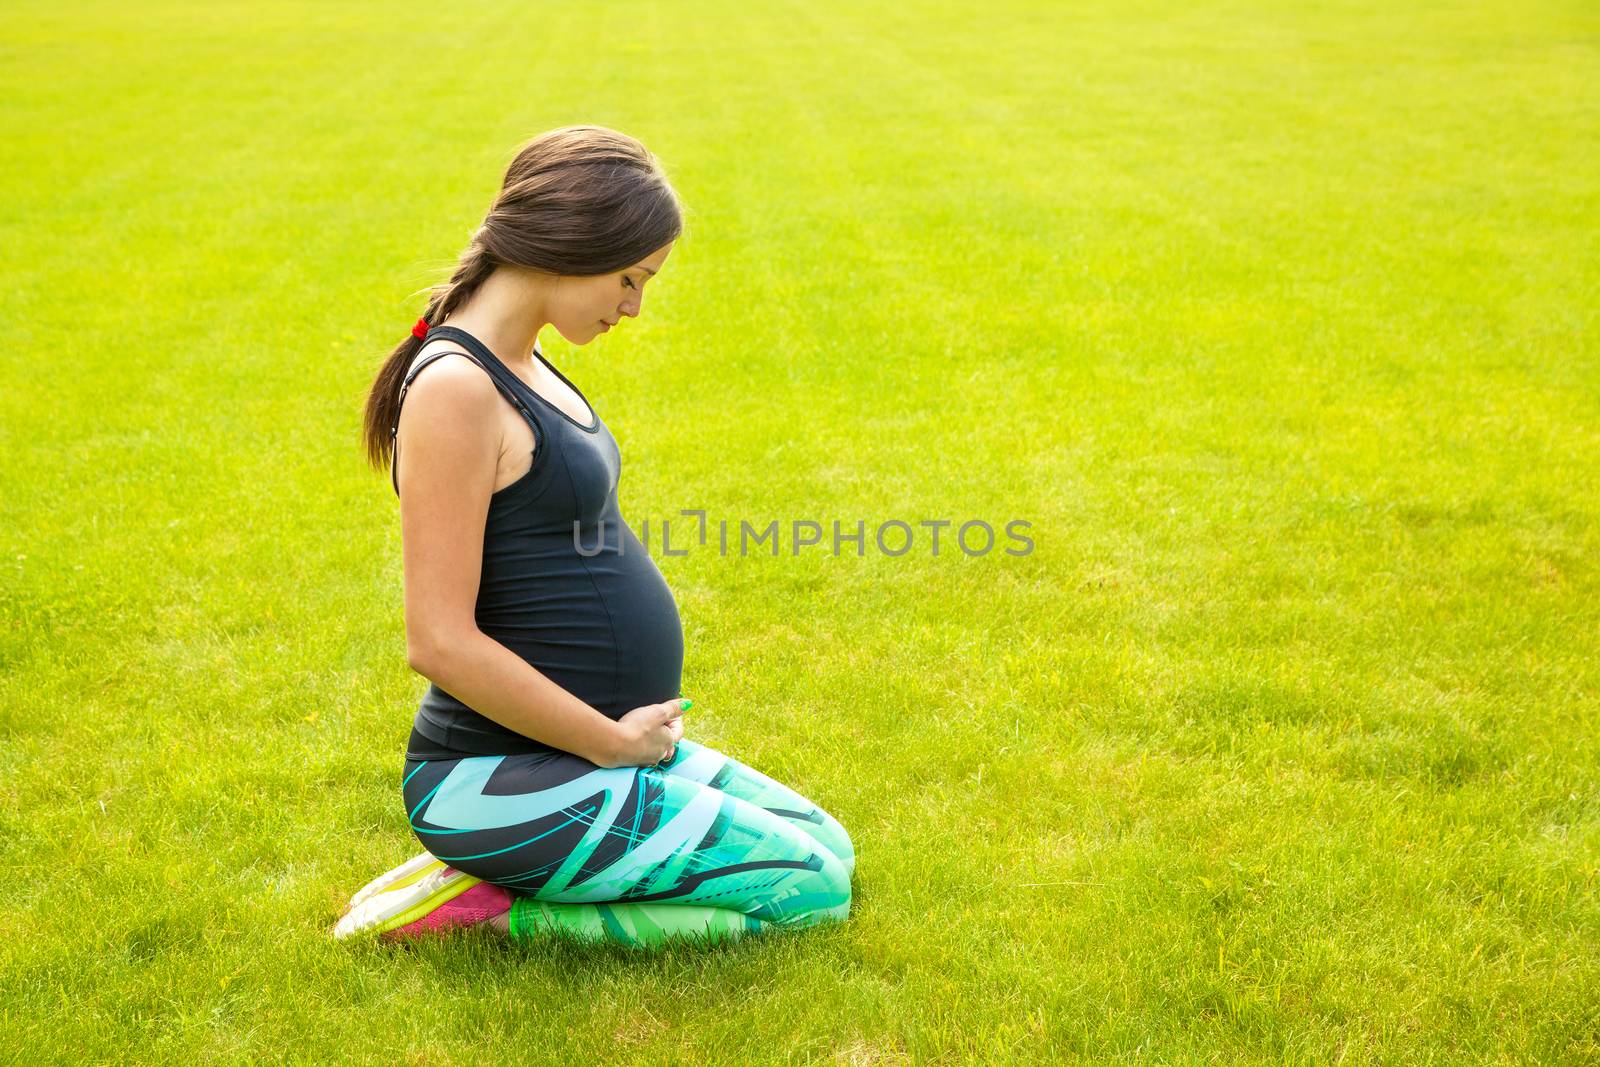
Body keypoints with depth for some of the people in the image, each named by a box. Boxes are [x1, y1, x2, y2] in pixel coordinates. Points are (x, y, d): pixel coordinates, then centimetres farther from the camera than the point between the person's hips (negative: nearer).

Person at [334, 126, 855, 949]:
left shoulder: (519, 364, 9)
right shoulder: (457, 388, -20)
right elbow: (439, 641, -24)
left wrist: (625, 729, 9)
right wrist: (614, 741, -15)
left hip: (589, 741, 10)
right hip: (499, 777, -10)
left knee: (829, 847, 15)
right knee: (813, 890, -7)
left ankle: (502, 877, 12)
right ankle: (494, 903, -3)